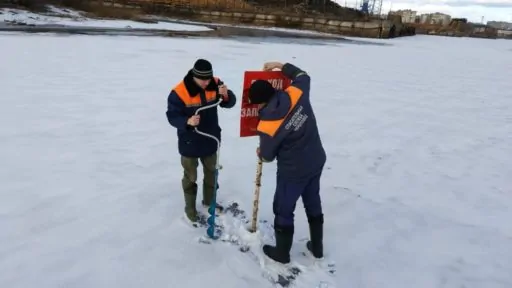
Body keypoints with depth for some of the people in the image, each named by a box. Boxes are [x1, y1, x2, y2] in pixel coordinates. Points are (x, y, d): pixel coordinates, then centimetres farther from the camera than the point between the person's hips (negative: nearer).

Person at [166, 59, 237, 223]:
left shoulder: (215, 84, -11)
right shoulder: (179, 92, -24)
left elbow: (230, 103, -10)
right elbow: (172, 116, -20)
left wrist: (225, 95, -33)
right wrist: (187, 121, -40)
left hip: (210, 140, 5)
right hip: (189, 143, -4)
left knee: (211, 172, 23)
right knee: (190, 177, 13)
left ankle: (208, 201, 46)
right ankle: (190, 208, 34)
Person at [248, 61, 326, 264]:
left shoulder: (267, 126, -25)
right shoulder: (296, 95, -14)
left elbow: (268, 155, -7)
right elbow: (303, 76, 11)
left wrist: (260, 153, 16)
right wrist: (282, 66, 15)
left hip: (293, 171, -7)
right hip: (317, 161, 7)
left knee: (283, 210, 14)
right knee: (313, 203, 24)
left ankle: (282, 253, 33)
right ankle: (317, 247, 41)